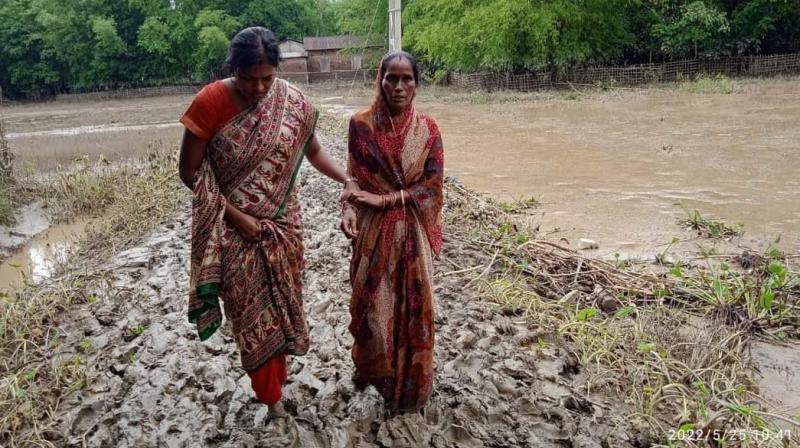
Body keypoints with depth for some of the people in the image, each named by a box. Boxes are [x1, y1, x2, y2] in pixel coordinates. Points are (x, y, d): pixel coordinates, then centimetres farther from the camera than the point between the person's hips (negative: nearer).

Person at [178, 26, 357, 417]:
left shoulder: (293, 102, -8)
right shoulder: (210, 102, -16)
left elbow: (313, 151, 7)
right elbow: (190, 171, -11)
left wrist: (347, 180, -10)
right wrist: (234, 215, -16)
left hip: (281, 222, 3)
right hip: (233, 226, -2)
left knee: (280, 301, 15)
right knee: (249, 310, 7)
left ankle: (274, 384, 38)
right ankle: (270, 393, 28)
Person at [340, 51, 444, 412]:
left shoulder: (428, 129, -4)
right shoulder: (361, 124, -5)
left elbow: (433, 185, -7)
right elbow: (353, 176, -1)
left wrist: (386, 199, -16)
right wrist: (349, 209, -21)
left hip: (412, 229, 0)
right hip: (373, 229, 0)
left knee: (413, 301, 9)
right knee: (369, 300, 9)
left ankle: (409, 382, 29)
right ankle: (369, 365, 37)